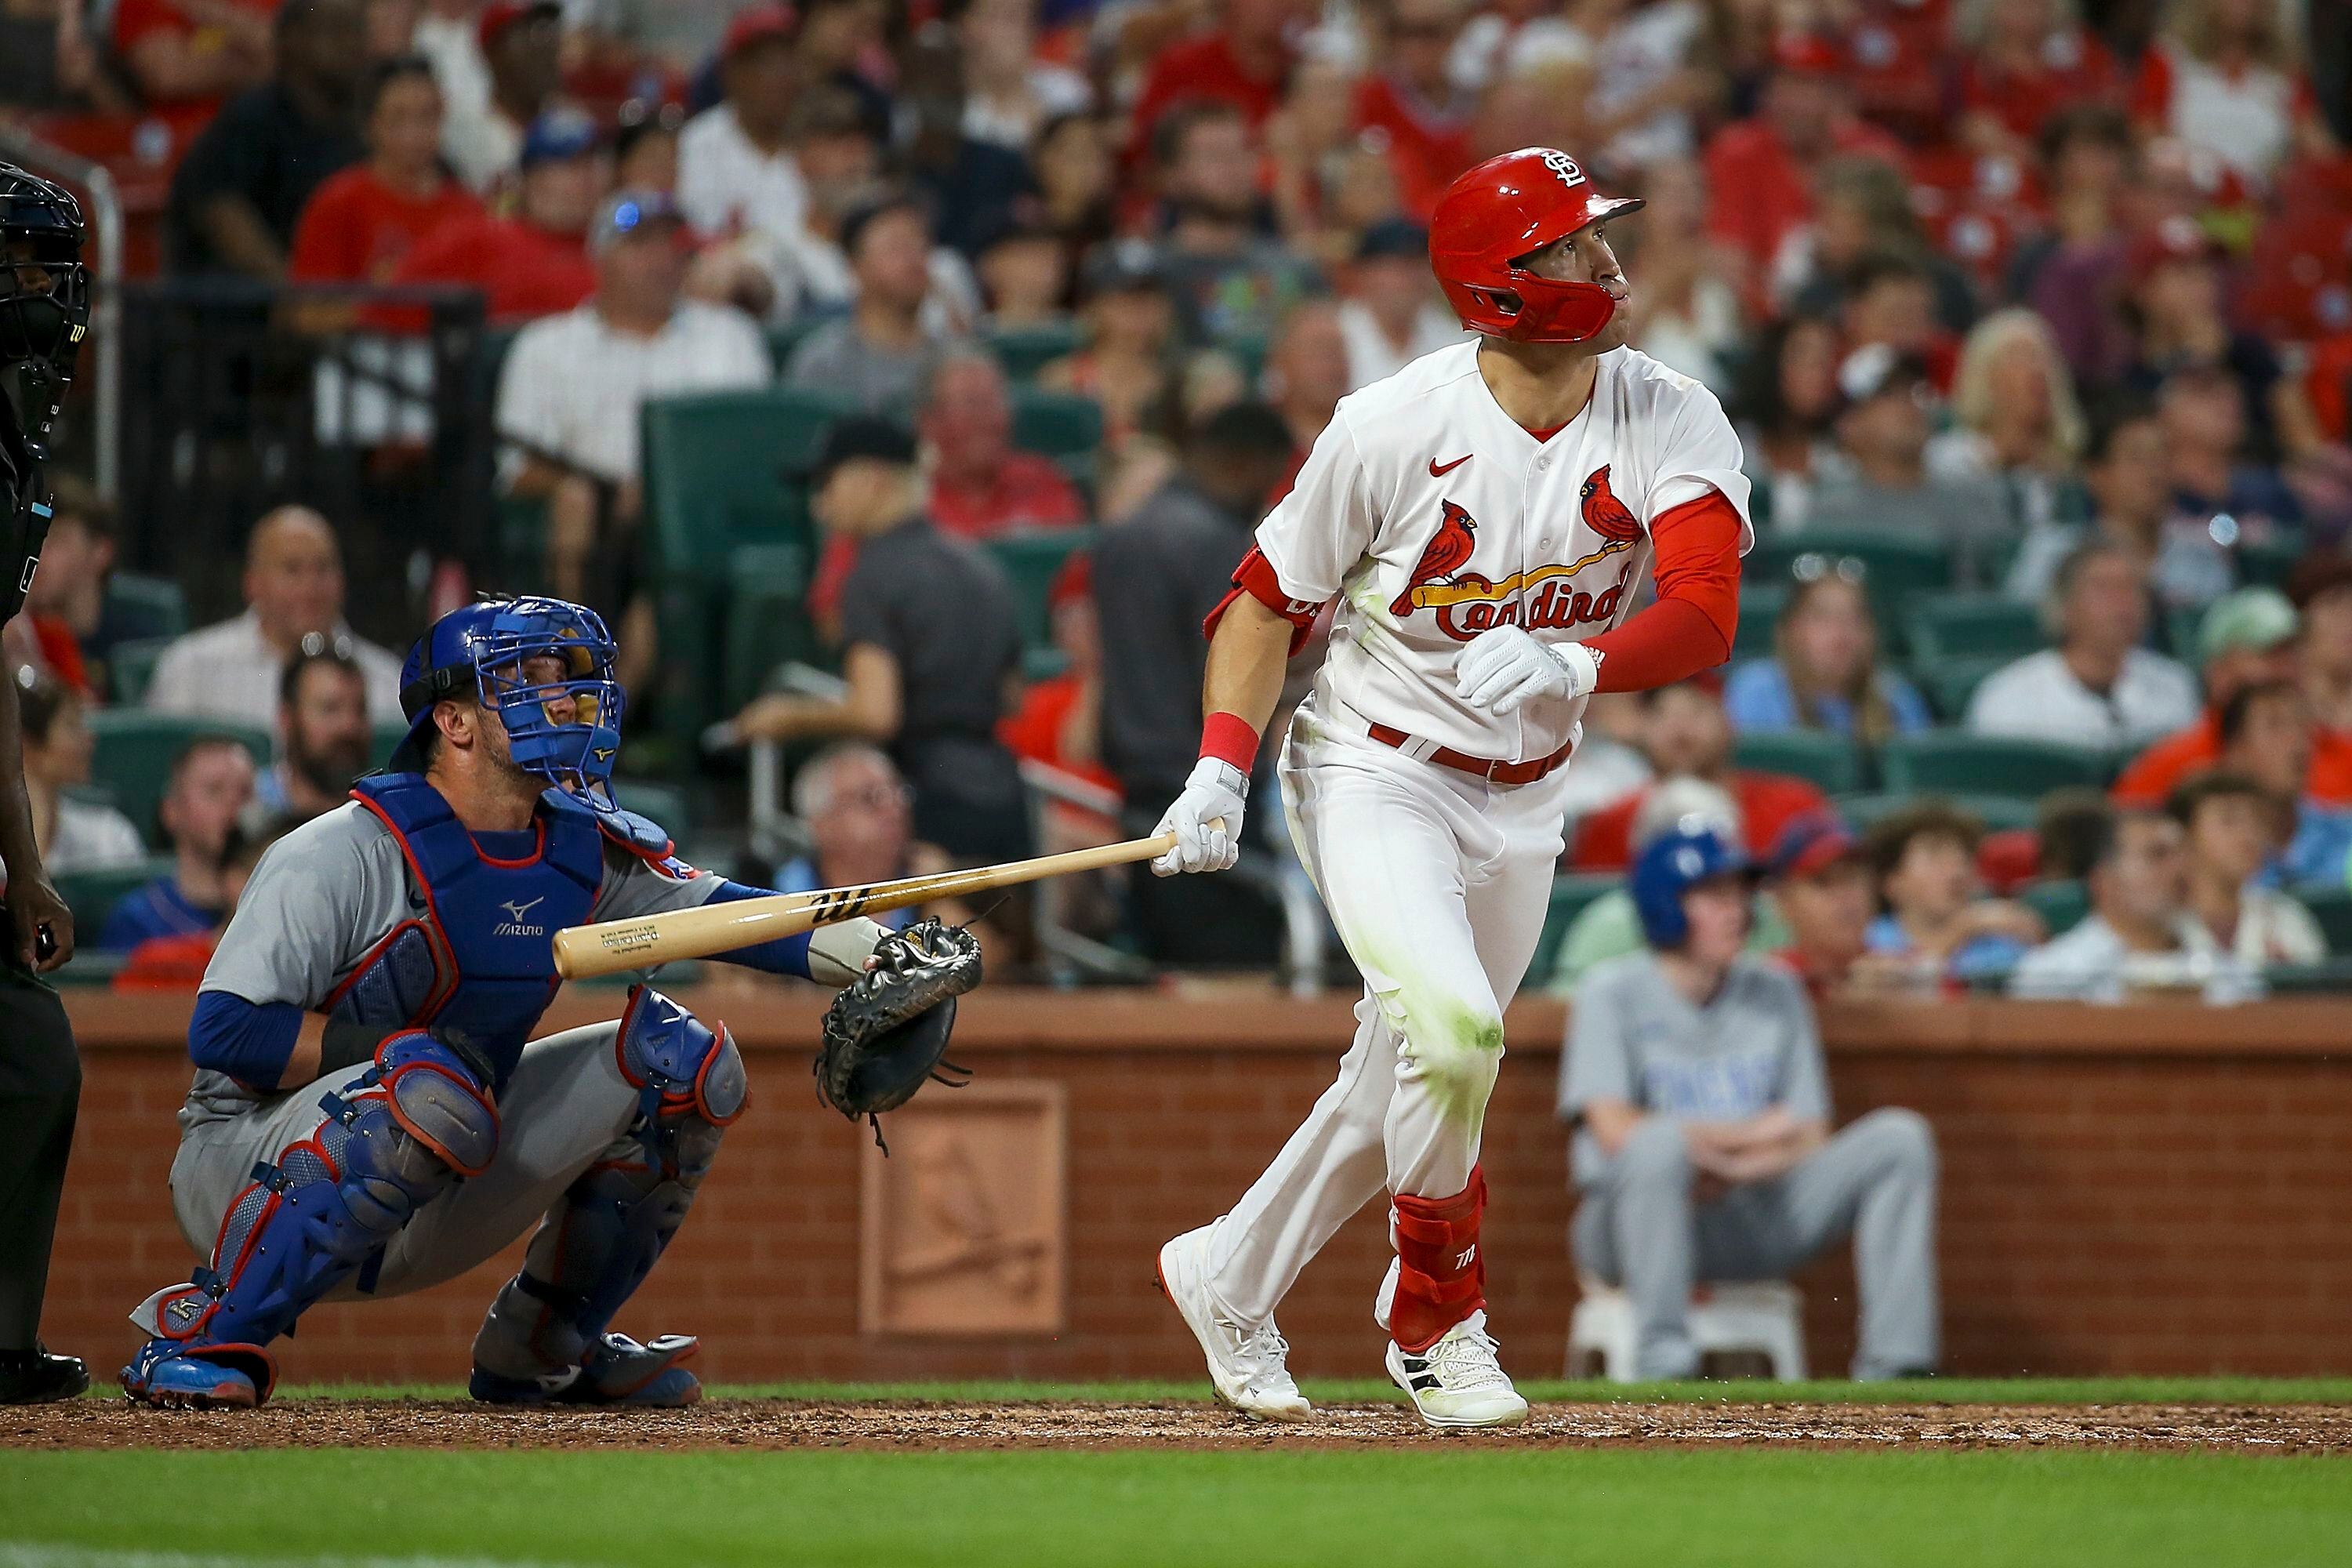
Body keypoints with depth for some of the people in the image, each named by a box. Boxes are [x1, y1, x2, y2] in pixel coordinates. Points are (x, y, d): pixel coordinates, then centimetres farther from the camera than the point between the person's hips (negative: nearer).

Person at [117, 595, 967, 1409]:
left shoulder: (586, 848, 2)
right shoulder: (348, 853, -19)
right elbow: (221, 1031, -22)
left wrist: (875, 953, -10)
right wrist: (389, 1050, -28)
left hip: (433, 1210, 7)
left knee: (678, 1056, 0)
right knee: (429, 1087, -38)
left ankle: (539, 1352, 10)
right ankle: (199, 1331, -25)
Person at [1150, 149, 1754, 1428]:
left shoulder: (1672, 423, -13)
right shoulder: (1393, 427, -19)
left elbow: (1706, 613, -26)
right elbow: (1270, 593, -5)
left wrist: (1573, 665, -45)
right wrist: (1220, 770, -16)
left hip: (1521, 800, 5)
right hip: (1373, 775, -5)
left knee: (1405, 1085, 14)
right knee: (1451, 1026, -26)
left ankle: (1227, 1279, 38)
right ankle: (1435, 1319, -5)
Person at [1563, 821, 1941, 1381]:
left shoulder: (1775, 992, 12)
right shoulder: (1613, 993, -2)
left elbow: (1811, 1141, 6)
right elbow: (1614, 1129, -16)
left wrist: (1730, 1170, -15)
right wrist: (1748, 1134, -14)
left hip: (1751, 1221, 5)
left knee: (1898, 1137, -11)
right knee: (1664, 1141, -38)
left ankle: (1893, 1366, -21)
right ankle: (1663, 1366, -40)